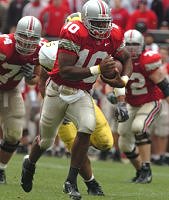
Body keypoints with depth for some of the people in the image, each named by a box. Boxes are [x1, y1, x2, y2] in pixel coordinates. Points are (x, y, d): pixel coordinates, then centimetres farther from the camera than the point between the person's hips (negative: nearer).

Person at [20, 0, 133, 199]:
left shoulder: (113, 36, -8)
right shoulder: (73, 33, -25)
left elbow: (127, 59, 11)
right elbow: (65, 71, -30)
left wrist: (124, 79, -9)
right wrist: (97, 69, -37)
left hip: (82, 94, 3)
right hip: (59, 91, -3)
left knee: (87, 127, -25)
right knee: (46, 139, 12)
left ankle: (72, 180, -14)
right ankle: (29, 164, 47)